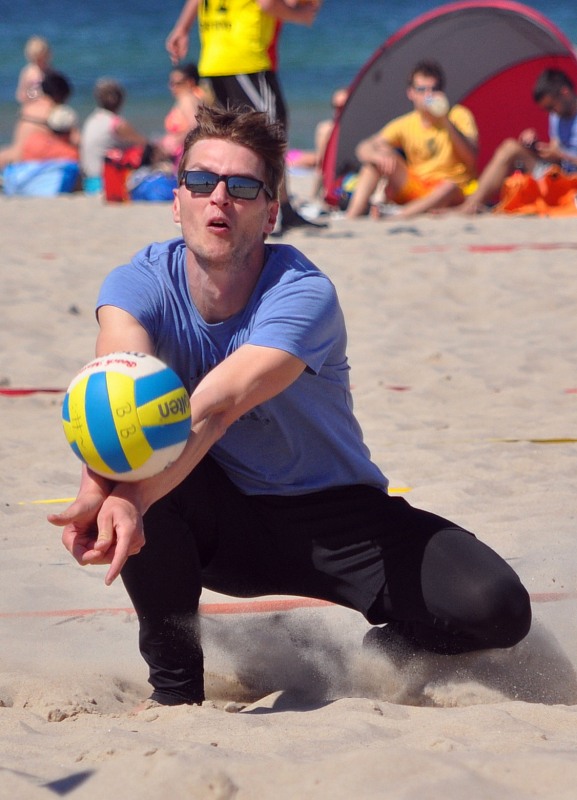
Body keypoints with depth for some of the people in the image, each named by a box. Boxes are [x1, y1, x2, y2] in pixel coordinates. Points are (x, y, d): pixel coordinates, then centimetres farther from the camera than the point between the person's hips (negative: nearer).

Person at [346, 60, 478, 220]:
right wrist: (376, 155, -31)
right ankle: (352, 216, -33)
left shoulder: (459, 116, -2)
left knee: (449, 188, -38)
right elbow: (364, 148, -6)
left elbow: (470, 158, -17)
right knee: (381, 154, -19)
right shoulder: (405, 125, 4)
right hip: (412, 188, 3)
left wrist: (446, 121, -25)